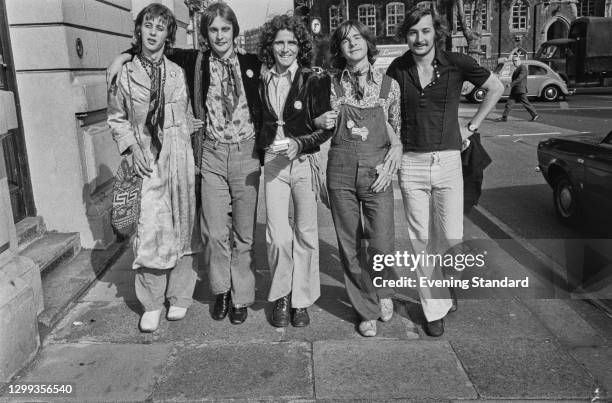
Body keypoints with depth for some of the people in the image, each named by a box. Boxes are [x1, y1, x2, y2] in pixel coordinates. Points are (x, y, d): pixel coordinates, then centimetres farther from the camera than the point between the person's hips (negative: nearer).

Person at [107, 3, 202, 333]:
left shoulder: (179, 73, 6)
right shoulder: (124, 74, 3)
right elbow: (116, 119, 11)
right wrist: (132, 148, -4)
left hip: (180, 160, 1)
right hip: (147, 162, -1)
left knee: (183, 227, 5)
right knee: (149, 231, -6)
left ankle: (179, 297, 22)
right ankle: (151, 305, 10)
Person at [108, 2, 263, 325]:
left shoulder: (252, 64, 5)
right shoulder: (195, 61, 6)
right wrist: (125, 55, 7)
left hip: (246, 153, 0)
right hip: (211, 154, 1)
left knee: (244, 232, 5)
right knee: (214, 232, 3)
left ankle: (241, 297, 20)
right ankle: (221, 291, 24)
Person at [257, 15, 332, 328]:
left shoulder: (314, 81, -2)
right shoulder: (262, 83, 8)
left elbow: (325, 128, -2)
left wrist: (299, 143, -16)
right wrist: (263, 151, 5)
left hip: (306, 161, -2)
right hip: (273, 162, 2)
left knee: (306, 234, 5)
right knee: (277, 235, -5)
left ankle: (301, 300, 20)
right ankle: (281, 297, 17)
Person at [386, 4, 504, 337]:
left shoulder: (456, 64, -2)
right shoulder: (397, 69, 2)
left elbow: (496, 88, 12)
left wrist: (471, 126, 6)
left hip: (448, 161, 0)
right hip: (411, 163, 1)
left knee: (452, 236, -3)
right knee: (421, 241, 4)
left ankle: (441, 283, 32)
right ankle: (434, 309, 20)